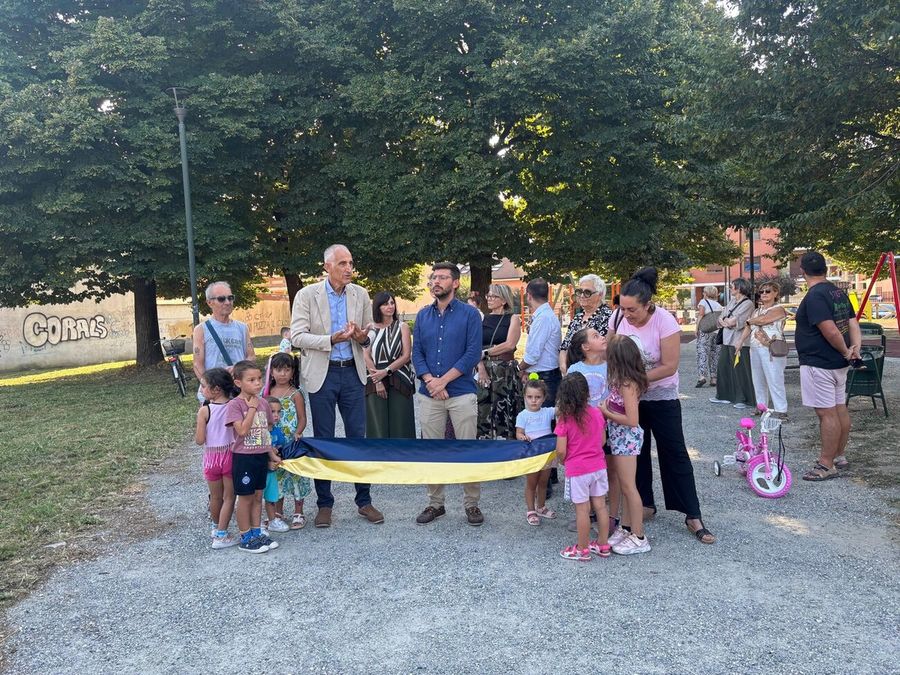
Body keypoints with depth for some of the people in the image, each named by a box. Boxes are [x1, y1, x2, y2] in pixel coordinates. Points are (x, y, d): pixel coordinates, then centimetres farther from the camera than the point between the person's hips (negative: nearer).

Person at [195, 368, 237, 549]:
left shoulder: (204, 410, -15)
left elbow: (199, 440, -12)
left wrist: (199, 419, 1)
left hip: (211, 456, 0)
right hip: (230, 454, 1)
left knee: (216, 496, 17)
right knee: (229, 497, 9)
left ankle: (218, 528, 36)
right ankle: (221, 535, 6)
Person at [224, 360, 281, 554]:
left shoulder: (263, 403, 5)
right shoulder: (234, 404, -14)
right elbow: (242, 430, -25)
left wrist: (272, 454, 11)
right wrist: (252, 408, -20)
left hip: (262, 456, 6)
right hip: (244, 457, -6)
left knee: (258, 496, 14)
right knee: (245, 498, 4)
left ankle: (257, 533, 26)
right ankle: (246, 538, 16)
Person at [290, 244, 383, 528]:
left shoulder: (361, 294, 2)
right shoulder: (307, 295, -8)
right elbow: (297, 336, -12)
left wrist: (362, 337, -13)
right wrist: (333, 339, -25)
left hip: (352, 372, 3)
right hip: (322, 374, -2)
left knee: (358, 437, 6)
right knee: (323, 440, 7)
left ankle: (364, 501, 18)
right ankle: (324, 504, 19)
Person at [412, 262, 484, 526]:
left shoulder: (469, 314, -2)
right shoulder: (423, 315, 11)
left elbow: (473, 353, -10)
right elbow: (417, 353, 7)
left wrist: (443, 380, -13)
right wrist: (429, 380, -11)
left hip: (461, 393, -4)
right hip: (428, 395, 4)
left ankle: (472, 504, 14)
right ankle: (435, 503, 21)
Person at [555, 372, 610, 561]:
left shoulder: (564, 420, -17)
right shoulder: (597, 413, -3)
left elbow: (561, 451, -15)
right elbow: (602, 441, 7)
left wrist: (563, 461, 6)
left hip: (577, 470, -5)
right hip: (598, 466, 5)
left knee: (582, 510, 5)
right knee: (600, 505, 15)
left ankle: (582, 550, 18)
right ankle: (603, 545, 27)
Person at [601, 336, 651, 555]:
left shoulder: (627, 384, -23)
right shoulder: (623, 380, 4)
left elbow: (632, 420, -26)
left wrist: (606, 413, -17)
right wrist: (607, 406, -2)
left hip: (626, 439, -9)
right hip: (620, 438, 9)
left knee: (628, 487, 0)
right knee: (623, 485, 17)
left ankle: (639, 538, 10)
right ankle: (627, 529, 28)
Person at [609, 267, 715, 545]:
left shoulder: (665, 323, -24)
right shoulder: (618, 317, -10)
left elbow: (669, 367, -22)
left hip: (661, 398, -4)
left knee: (675, 454, -2)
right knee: (636, 451, 12)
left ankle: (693, 516, 5)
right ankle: (645, 504, 28)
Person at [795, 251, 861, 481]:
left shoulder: (814, 296, -19)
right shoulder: (838, 292, 10)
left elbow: (830, 331, -25)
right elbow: (852, 323, 9)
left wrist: (845, 351, -11)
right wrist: (856, 347, -4)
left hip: (818, 364, -10)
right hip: (838, 364, 10)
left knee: (827, 413, -5)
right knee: (840, 409, 16)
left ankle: (826, 465, 0)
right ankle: (839, 456, 28)